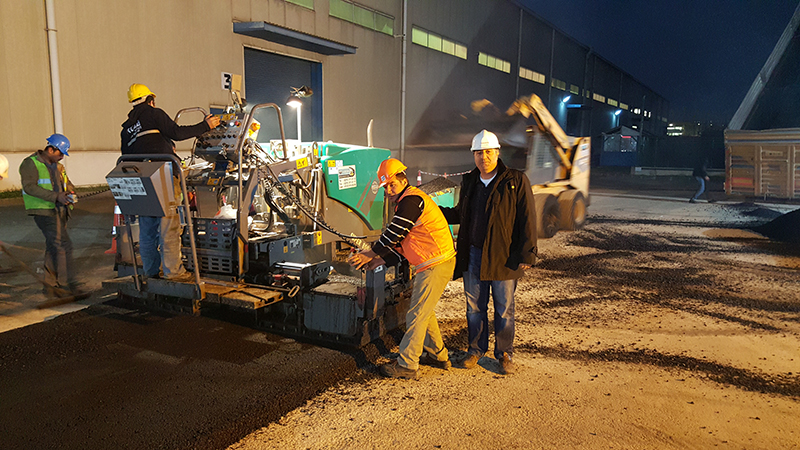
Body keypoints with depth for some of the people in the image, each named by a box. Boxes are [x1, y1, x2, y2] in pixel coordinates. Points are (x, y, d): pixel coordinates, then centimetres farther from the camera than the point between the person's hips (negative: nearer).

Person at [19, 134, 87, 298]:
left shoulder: (58, 167, 19)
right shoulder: (31, 164, -6)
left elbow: (68, 184, 25)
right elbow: (30, 187, -18)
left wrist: (70, 194, 1)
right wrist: (56, 196, -25)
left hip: (58, 211, 8)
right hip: (43, 211, -8)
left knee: (53, 248, 12)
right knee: (63, 245, -17)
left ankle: (50, 285, 21)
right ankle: (72, 284, -16)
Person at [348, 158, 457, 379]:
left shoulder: (411, 199, -14)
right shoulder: (407, 202, 19)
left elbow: (395, 234, -17)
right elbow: (402, 243, 18)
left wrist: (371, 253, -6)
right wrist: (381, 260, 9)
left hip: (436, 265, -11)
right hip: (432, 264, 11)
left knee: (416, 316, -4)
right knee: (423, 312, 20)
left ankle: (407, 365, 5)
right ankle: (438, 356, 31)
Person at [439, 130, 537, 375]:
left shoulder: (516, 181, -6)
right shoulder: (468, 182, 9)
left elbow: (527, 219, -7)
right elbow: (460, 214, 22)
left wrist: (526, 254, -11)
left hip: (503, 256, -4)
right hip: (473, 254, 4)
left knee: (504, 308, 8)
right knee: (474, 306, 13)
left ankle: (505, 354, 25)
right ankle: (476, 349, 30)